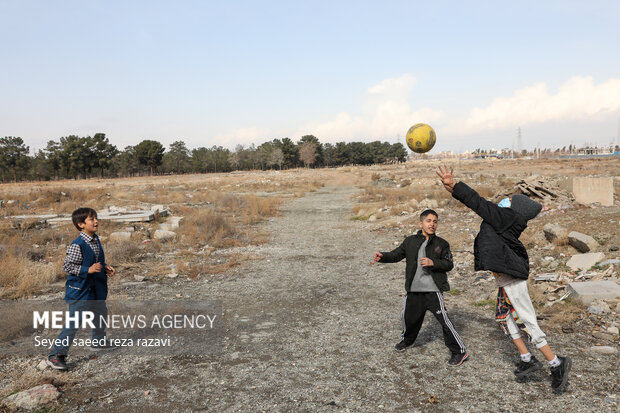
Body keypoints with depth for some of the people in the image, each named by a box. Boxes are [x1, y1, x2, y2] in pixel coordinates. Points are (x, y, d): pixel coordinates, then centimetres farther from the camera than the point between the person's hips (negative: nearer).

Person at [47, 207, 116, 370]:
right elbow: (67, 266, -21)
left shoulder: (96, 240, 5)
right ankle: (56, 355, 1)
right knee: (73, 323, -9)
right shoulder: (77, 245, -22)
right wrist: (88, 270, -29)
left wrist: (106, 268, 0)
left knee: (101, 314, 24)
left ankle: (99, 341, 46)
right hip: (79, 290, -9)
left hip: (96, 289, 9)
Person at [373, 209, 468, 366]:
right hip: (413, 290, 3)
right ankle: (407, 340, 47)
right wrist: (383, 257, -9)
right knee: (409, 316, 18)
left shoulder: (442, 244, 1)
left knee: (444, 319, -8)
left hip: (433, 290, -3)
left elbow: (449, 264, -2)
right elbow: (396, 255, 9)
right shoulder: (410, 241, 6)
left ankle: (459, 352, 7)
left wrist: (433, 263, -18)